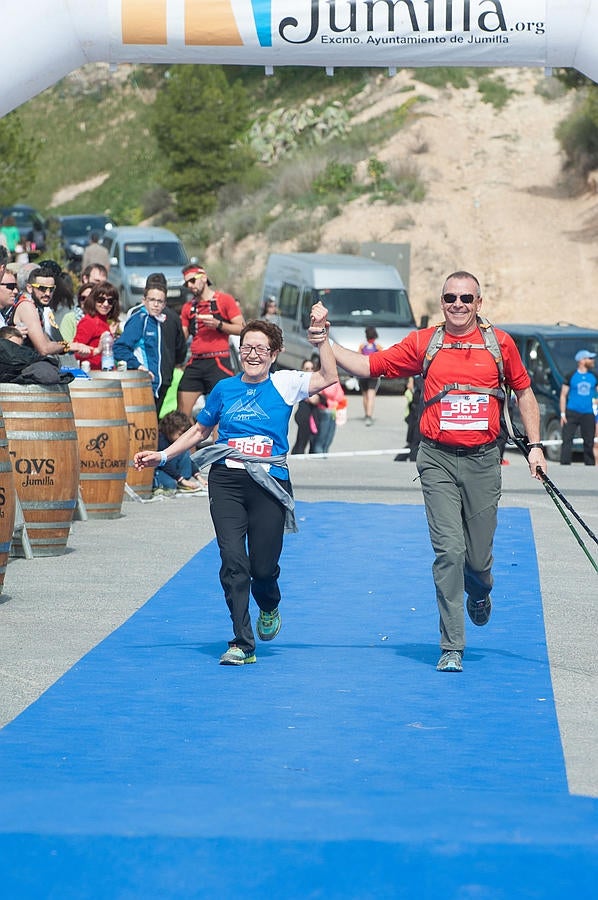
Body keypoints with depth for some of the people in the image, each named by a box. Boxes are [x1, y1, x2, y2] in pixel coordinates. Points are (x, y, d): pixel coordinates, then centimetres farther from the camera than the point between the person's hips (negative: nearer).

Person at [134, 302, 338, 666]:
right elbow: (199, 431, 23)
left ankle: (269, 608, 38)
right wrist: (162, 456, 17)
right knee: (233, 561, -11)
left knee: (263, 565, 0)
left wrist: (321, 335, -17)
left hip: (269, 485, -1)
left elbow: (329, 377, -11)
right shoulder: (225, 389, 10)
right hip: (227, 482, 2)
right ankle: (242, 645, -5)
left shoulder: (284, 384, 3)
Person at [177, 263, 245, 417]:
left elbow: (242, 328, -3)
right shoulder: (188, 307, 17)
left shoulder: (225, 300, 2)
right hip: (195, 363, 6)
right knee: (182, 411, 1)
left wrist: (218, 324, -15)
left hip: (218, 363, -5)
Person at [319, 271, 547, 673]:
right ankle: (452, 648, -4)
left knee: (478, 557, 4)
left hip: (483, 459, 1)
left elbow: (524, 392, 14)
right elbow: (367, 366, 8)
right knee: (449, 550, -10)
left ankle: (480, 594, 43)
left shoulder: (500, 343, 4)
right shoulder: (423, 343, 3)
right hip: (438, 460, -1)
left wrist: (535, 446, 9)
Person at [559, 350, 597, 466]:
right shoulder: (571, 377, 2)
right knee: (567, 441, -10)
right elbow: (563, 395, 4)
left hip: (588, 415, 3)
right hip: (572, 413, -3)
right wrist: (563, 414, -4)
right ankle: (564, 465, -11)